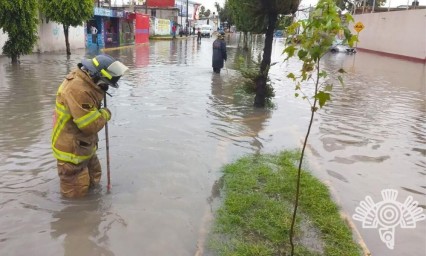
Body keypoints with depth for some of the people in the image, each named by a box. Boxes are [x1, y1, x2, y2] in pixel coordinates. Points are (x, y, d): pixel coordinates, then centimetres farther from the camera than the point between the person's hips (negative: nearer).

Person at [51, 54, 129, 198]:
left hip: (84, 145, 10)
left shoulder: (86, 81, 1)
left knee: (94, 181, 26)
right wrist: (106, 114, -11)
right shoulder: (78, 90, -31)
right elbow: (91, 125, -30)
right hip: (72, 149, -10)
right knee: (77, 192, 3)